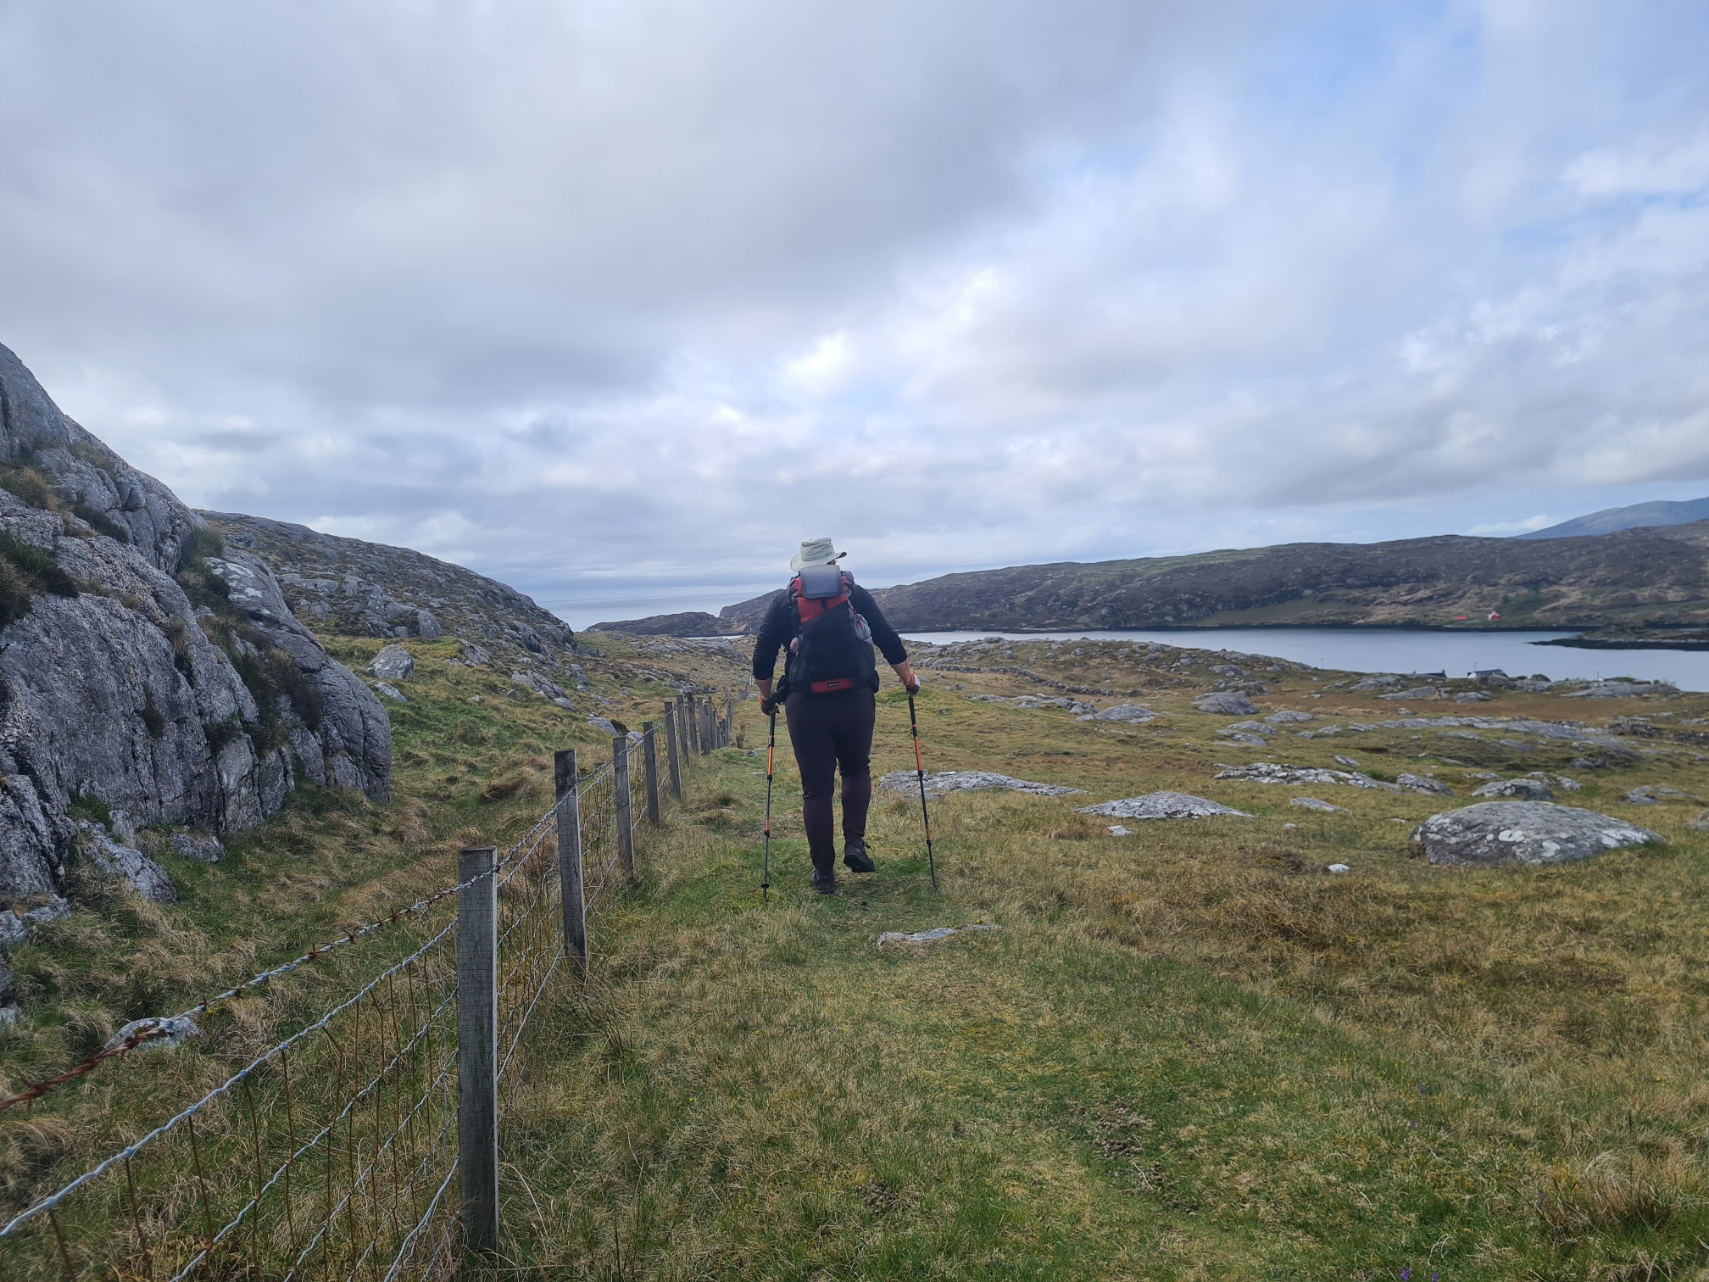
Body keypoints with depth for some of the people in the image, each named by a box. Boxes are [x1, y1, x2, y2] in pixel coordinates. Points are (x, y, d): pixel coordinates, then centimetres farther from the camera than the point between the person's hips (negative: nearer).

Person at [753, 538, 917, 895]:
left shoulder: (783, 601, 11)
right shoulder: (856, 593, 11)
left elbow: (763, 656, 10)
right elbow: (888, 640, 10)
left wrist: (766, 697, 25)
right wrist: (908, 678, 25)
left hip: (805, 704, 0)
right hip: (855, 699, 1)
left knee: (816, 789, 9)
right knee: (857, 771, 24)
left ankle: (824, 873, 14)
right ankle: (854, 843, 10)